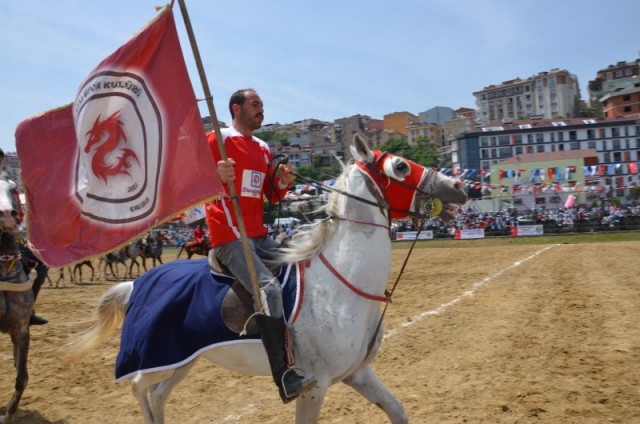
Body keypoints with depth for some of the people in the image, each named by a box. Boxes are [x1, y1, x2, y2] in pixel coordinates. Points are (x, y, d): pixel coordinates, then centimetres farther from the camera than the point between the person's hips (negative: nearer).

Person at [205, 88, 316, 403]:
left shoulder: (263, 149, 18)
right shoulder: (217, 140, -3)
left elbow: (272, 195, 22)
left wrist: (283, 181, 0)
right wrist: (215, 175, -31)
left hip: (259, 236, 9)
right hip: (229, 238, -8)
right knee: (268, 288, -27)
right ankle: (285, 380, -27)